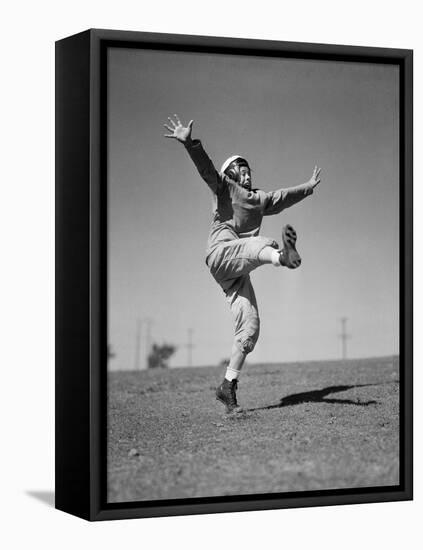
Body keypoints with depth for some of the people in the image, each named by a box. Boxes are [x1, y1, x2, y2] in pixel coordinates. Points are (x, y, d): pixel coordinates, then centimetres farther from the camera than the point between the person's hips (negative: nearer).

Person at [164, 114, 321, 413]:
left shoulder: (259, 198, 29)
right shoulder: (224, 186, 12)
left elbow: (286, 196, 45)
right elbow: (205, 166, -5)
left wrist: (309, 186, 56)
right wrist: (189, 142, -23)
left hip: (239, 272, 7)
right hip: (222, 252, -7)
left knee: (250, 327, -5)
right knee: (258, 244, -37)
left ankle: (228, 385, -1)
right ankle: (283, 254, -76)